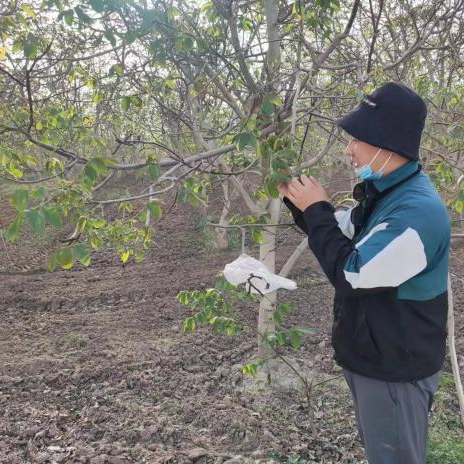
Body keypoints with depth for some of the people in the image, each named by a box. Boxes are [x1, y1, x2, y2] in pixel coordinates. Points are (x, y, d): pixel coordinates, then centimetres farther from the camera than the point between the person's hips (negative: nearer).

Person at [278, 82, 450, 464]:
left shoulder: (418, 209, -29)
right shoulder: (385, 194, 3)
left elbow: (352, 275, -29)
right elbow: (340, 235, 17)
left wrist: (316, 209, -20)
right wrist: (297, 200, 1)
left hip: (395, 368, -9)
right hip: (375, 357, 9)